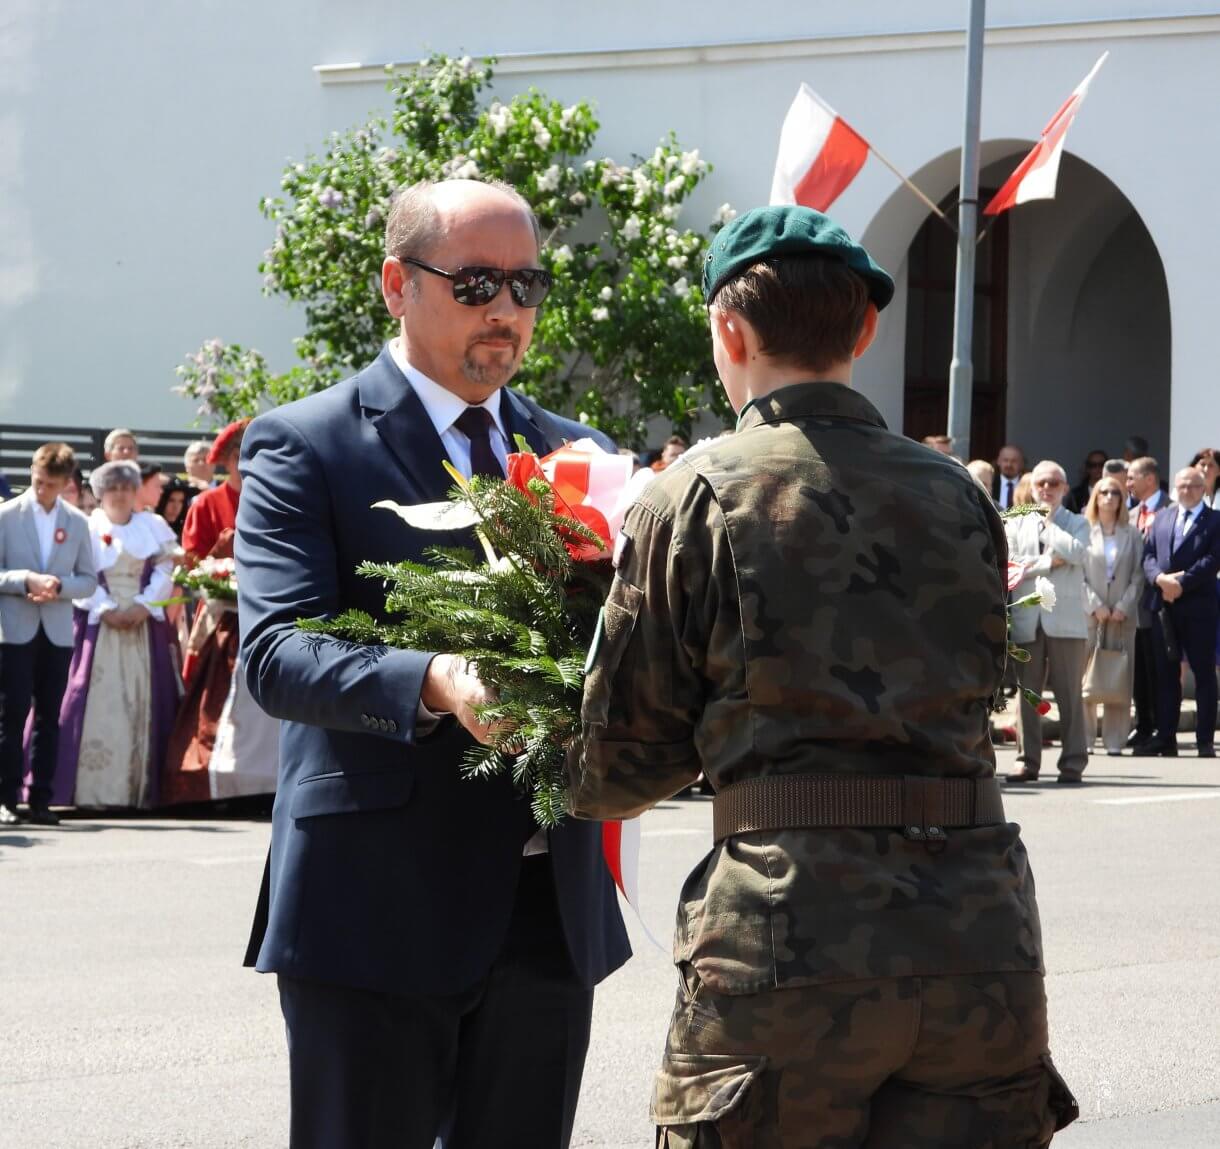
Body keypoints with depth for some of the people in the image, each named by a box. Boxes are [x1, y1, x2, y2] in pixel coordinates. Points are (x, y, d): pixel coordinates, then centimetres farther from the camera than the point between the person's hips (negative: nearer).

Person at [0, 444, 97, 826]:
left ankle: (41, 799, 9)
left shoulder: (77, 522, 7)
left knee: (50, 718, 4)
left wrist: (59, 586, -11)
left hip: (57, 631, 3)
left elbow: (88, 579, 8)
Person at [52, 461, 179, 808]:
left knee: (142, 702, -1)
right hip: (99, 624, -2)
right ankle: (92, 789, -9)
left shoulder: (153, 526, 12)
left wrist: (143, 607, -11)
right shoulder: (89, 528, 6)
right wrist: (108, 610, -15)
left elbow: (163, 573, 4)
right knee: (100, 702, -8)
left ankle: (140, 788, 0)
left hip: (144, 622, 2)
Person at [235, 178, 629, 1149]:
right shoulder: (303, 446, -3)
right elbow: (276, 652, -15)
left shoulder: (575, 454, 15)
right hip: (378, 912, -5)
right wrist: (433, 684, -32)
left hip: (552, 909, 5)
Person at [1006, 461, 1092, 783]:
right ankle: (1028, 760, 8)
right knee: (1027, 693, 3)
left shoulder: (1077, 523, 11)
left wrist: (1049, 522, -3)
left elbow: (1076, 553, -11)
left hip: (1066, 619, -2)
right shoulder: (1016, 524, 15)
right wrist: (1049, 562, -9)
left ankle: (1073, 762, 1)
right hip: (1027, 620, 2)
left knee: (1069, 693, -2)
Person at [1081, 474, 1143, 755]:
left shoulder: (1132, 535, 9)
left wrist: (1124, 606, -7)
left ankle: (1115, 740, 2)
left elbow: (1138, 576, 6)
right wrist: (1095, 606, -9)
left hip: (1122, 616, 1)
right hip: (1088, 614, -1)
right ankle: (1083, 739, 0)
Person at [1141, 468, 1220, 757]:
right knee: (1166, 673, 6)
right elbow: (1148, 556, 8)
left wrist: (1182, 582, -17)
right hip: (1163, 606, 4)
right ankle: (1165, 738, 9)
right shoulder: (1162, 519, 16)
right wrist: (1161, 578, -12)